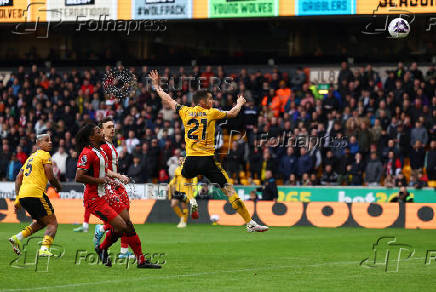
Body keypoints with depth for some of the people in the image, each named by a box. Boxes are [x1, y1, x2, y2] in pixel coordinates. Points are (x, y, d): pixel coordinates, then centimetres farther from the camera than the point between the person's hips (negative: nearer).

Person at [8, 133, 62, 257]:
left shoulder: (31, 157, 25)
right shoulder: (45, 156, 0)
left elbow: (18, 178, 23)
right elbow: (50, 177, -7)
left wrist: (18, 199, 22)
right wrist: (58, 186, 14)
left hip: (23, 196, 8)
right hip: (35, 193, -8)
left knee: (41, 222, 25)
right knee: (52, 223, 0)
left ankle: (18, 238, 11)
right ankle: (44, 249, -18)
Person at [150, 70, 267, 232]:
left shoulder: (185, 111, 8)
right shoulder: (211, 113, 3)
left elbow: (168, 100, 23)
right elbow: (232, 113, 19)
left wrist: (157, 86, 40)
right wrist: (239, 103, 41)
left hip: (191, 160, 2)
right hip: (208, 160, -2)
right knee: (229, 190, -2)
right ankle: (250, 223, -4)